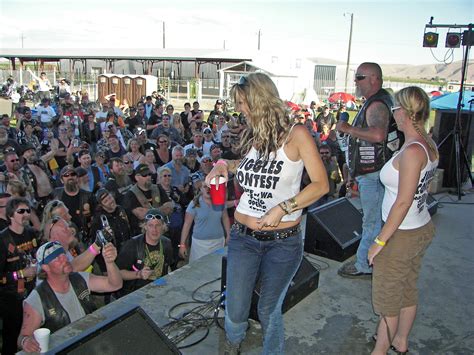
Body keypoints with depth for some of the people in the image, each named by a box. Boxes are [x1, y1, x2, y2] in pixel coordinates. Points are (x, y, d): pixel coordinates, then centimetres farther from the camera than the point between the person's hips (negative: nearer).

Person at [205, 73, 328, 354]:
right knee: (235, 312, 11)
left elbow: (321, 184, -11)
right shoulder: (253, 136, 6)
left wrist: (282, 208, -19)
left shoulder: (296, 134, -9)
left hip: (283, 240, -4)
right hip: (244, 236, 4)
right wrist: (226, 165, 7)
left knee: (269, 310, 12)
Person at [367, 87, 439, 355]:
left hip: (402, 235, -9)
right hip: (423, 228, 9)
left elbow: (403, 202, -26)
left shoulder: (412, 151, -26)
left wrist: (380, 240, -18)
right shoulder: (429, 145, 1)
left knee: (387, 298, 10)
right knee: (408, 290, 24)